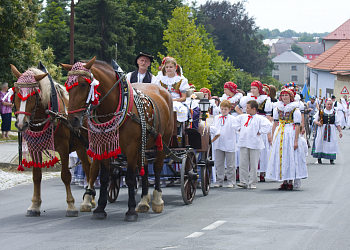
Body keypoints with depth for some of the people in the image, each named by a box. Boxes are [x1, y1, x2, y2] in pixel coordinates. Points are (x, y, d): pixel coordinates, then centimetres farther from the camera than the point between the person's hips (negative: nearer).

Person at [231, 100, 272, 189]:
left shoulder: (260, 118, -5)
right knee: (243, 164, 2)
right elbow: (235, 122, 30)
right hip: (243, 143, 5)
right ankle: (243, 182, 6)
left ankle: (253, 183, 7)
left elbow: (268, 126, -15)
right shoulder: (243, 117, 13)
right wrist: (239, 128, 15)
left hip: (254, 144, -5)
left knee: (253, 165, 1)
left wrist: (259, 132, -11)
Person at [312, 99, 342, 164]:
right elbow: (315, 120, 5)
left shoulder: (334, 113, 10)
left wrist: (340, 131, 5)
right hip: (322, 129, -1)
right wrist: (317, 123, -17)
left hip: (331, 130, 1)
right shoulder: (321, 112, 4)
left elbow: (337, 124, 12)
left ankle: (331, 159, 4)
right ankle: (319, 158, 10)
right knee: (320, 143, -2)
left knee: (332, 144, -3)